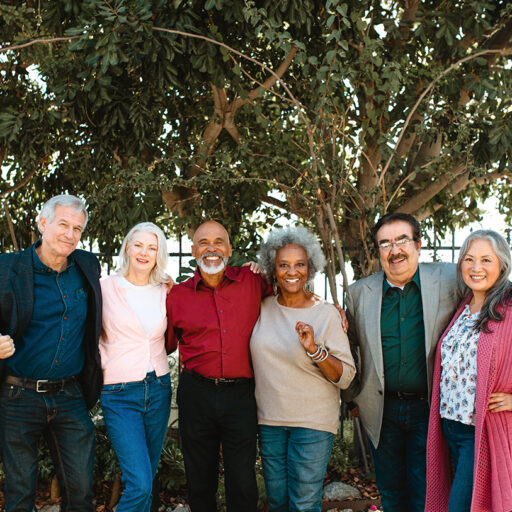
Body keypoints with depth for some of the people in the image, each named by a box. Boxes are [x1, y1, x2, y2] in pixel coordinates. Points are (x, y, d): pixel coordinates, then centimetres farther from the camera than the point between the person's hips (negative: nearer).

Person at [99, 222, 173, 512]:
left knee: (146, 479, 13)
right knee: (139, 484, -12)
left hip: (158, 389, 4)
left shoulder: (165, 291, 7)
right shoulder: (106, 287, -3)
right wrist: (101, 368, -5)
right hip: (119, 393, -4)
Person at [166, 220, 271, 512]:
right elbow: (166, 346, 14)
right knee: (200, 482, 14)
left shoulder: (253, 282, 1)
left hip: (241, 393, -1)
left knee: (243, 485, 4)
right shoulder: (177, 295, 4)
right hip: (196, 394, 1)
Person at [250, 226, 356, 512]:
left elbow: (346, 377, -9)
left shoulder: (326, 314, -8)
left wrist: (315, 350, -26)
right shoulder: (263, 308, 2)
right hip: (269, 419, 4)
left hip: (313, 421, -3)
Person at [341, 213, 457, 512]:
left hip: (428, 409, -2)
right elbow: (347, 348, 13)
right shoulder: (360, 292, 3)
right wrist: (353, 396, 13)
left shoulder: (449, 280, -5)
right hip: (381, 411, 3)